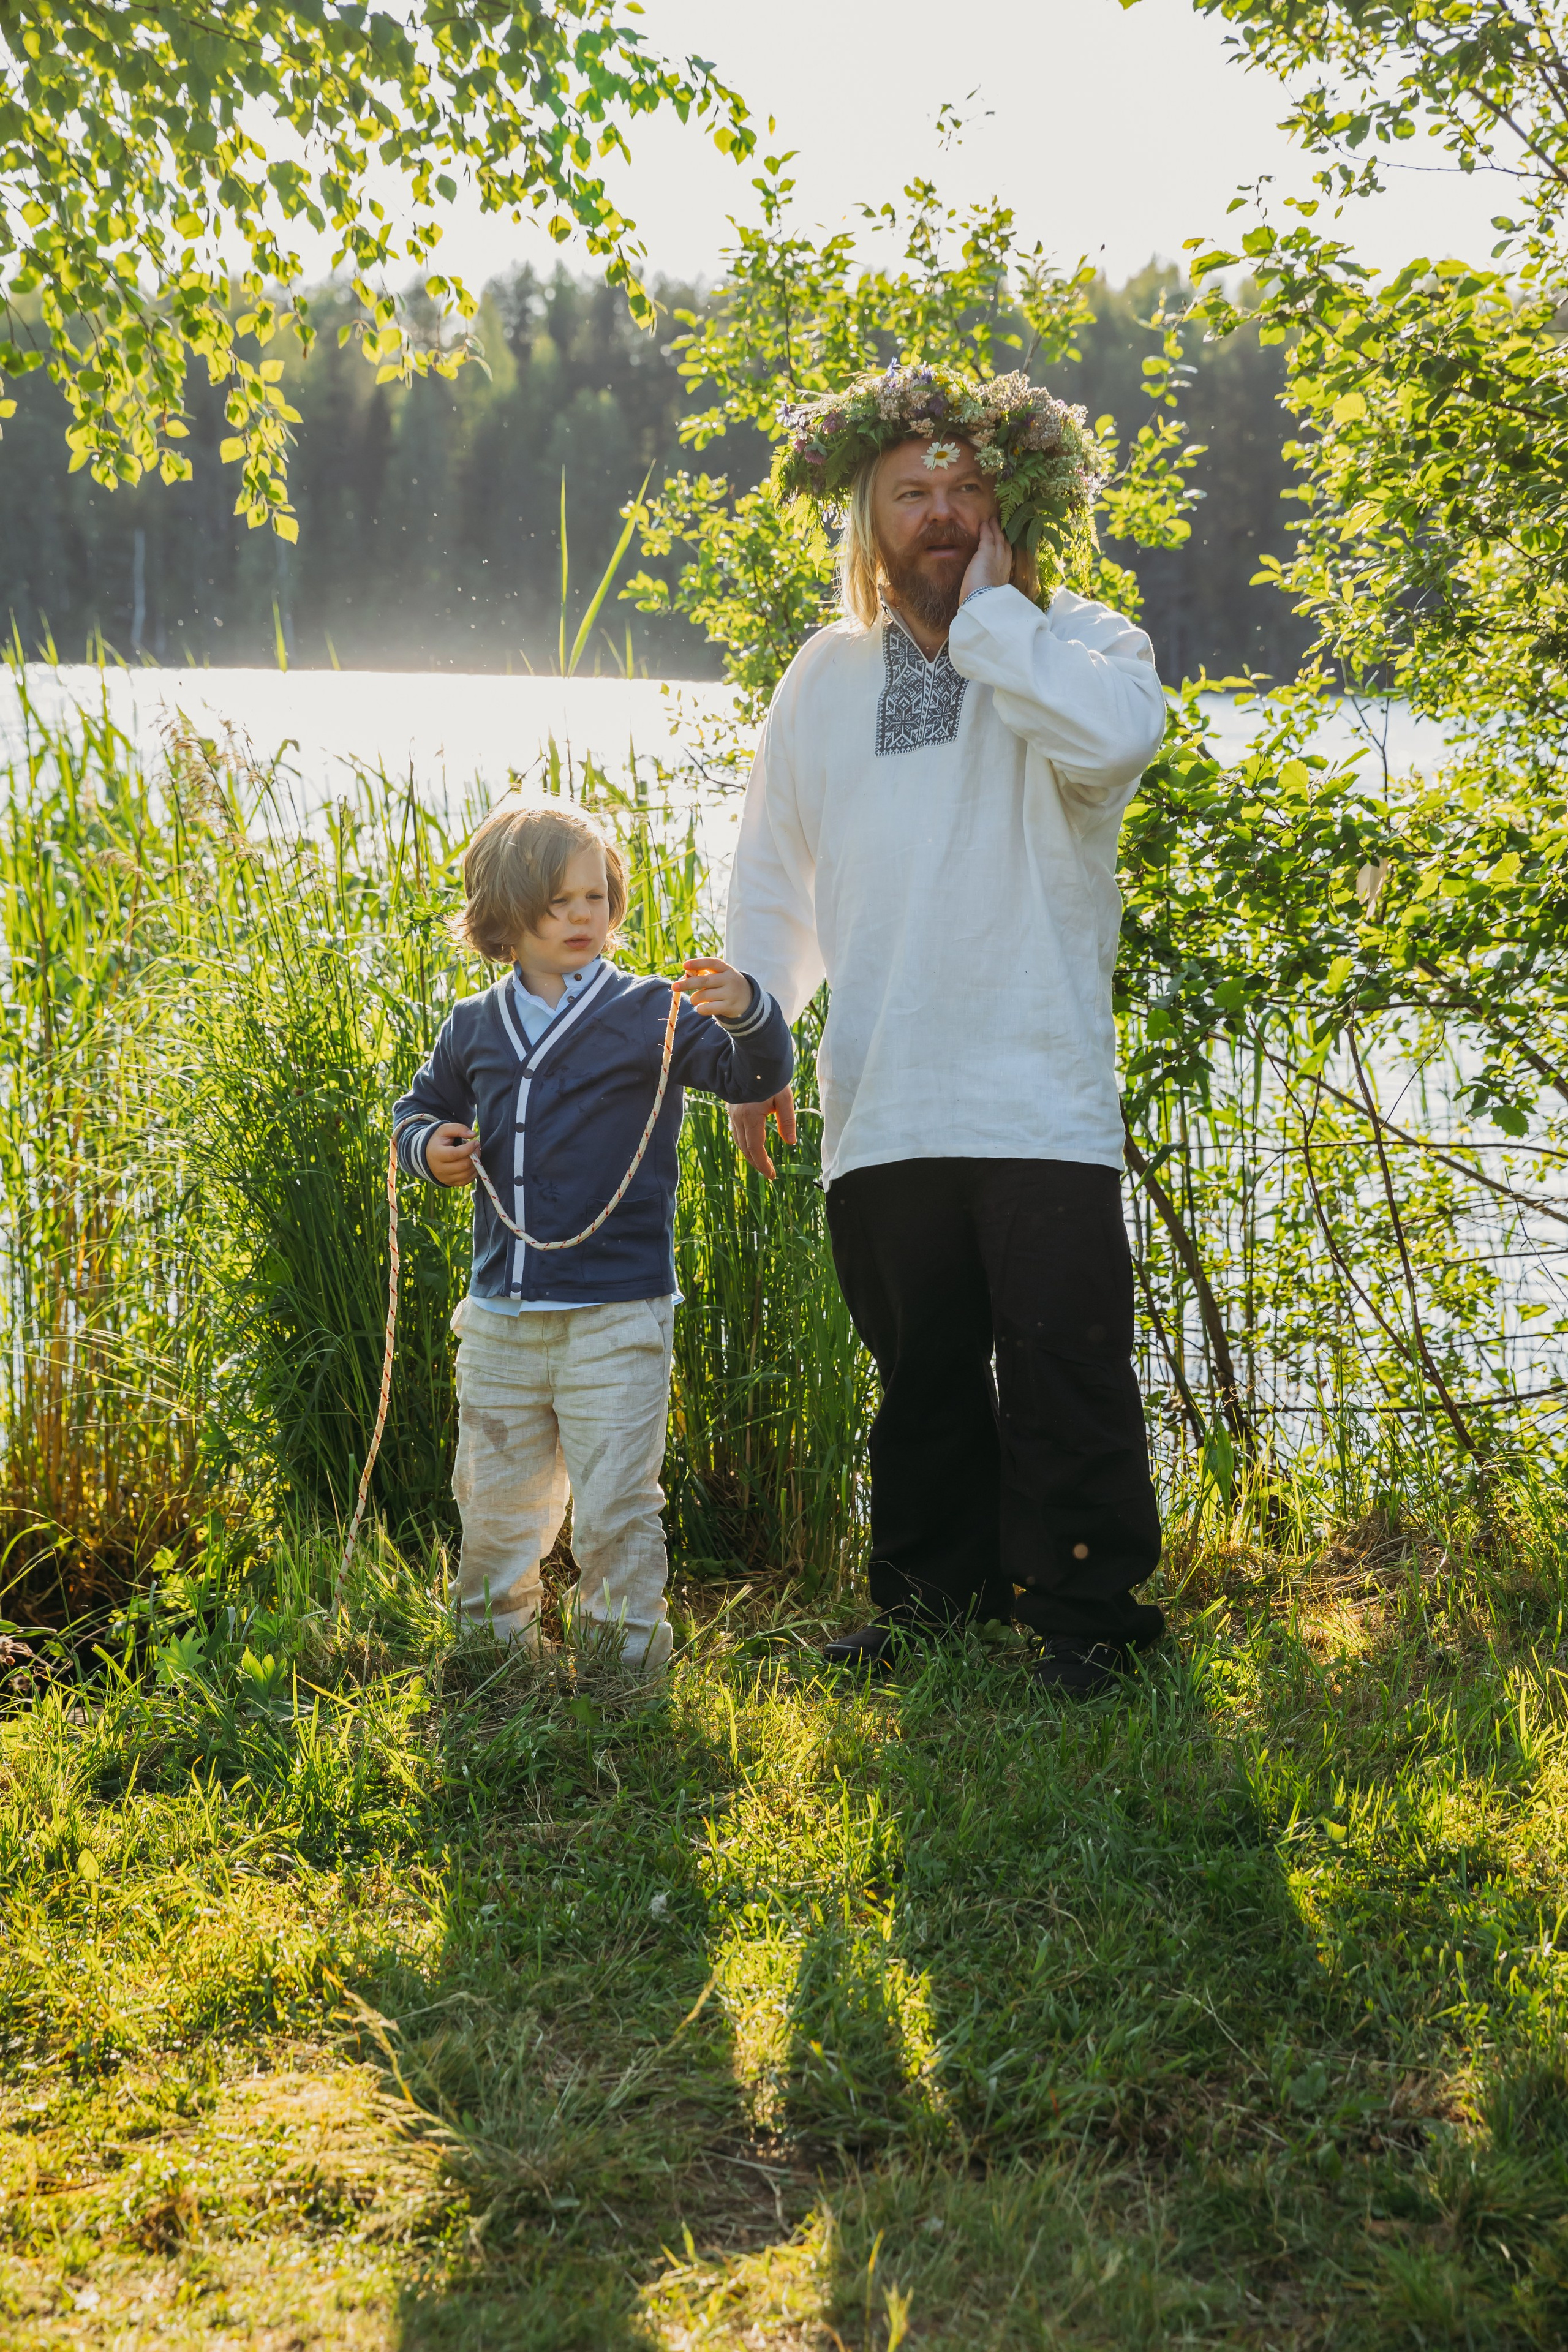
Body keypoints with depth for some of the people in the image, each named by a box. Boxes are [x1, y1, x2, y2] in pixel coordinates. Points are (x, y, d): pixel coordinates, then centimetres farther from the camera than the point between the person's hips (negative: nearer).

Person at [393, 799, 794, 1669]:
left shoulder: (648, 1016, -5)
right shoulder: (474, 1028, 7)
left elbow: (753, 1075, -16)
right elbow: (421, 1108, 24)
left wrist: (746, 1012, -36)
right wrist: (428, 1149, 1)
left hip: (616, 1318, -4)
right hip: (500, 1318, 4)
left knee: (615, 1510, -1)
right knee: (495, 1507, 16)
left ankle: (624, 1658, 13)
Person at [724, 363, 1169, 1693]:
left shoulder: (1079, 644, 1)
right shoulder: (827, 677, 13)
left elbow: (1115, 738, -25)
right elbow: (772, 876, 21)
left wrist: (989, 614, -13)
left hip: (1042, 1098, -4)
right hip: (880, 1109, 4)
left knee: (1065, 1368, -4)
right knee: (920, 1372, 13)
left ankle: (1089, 1611, 11)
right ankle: (937, 1592, 28)